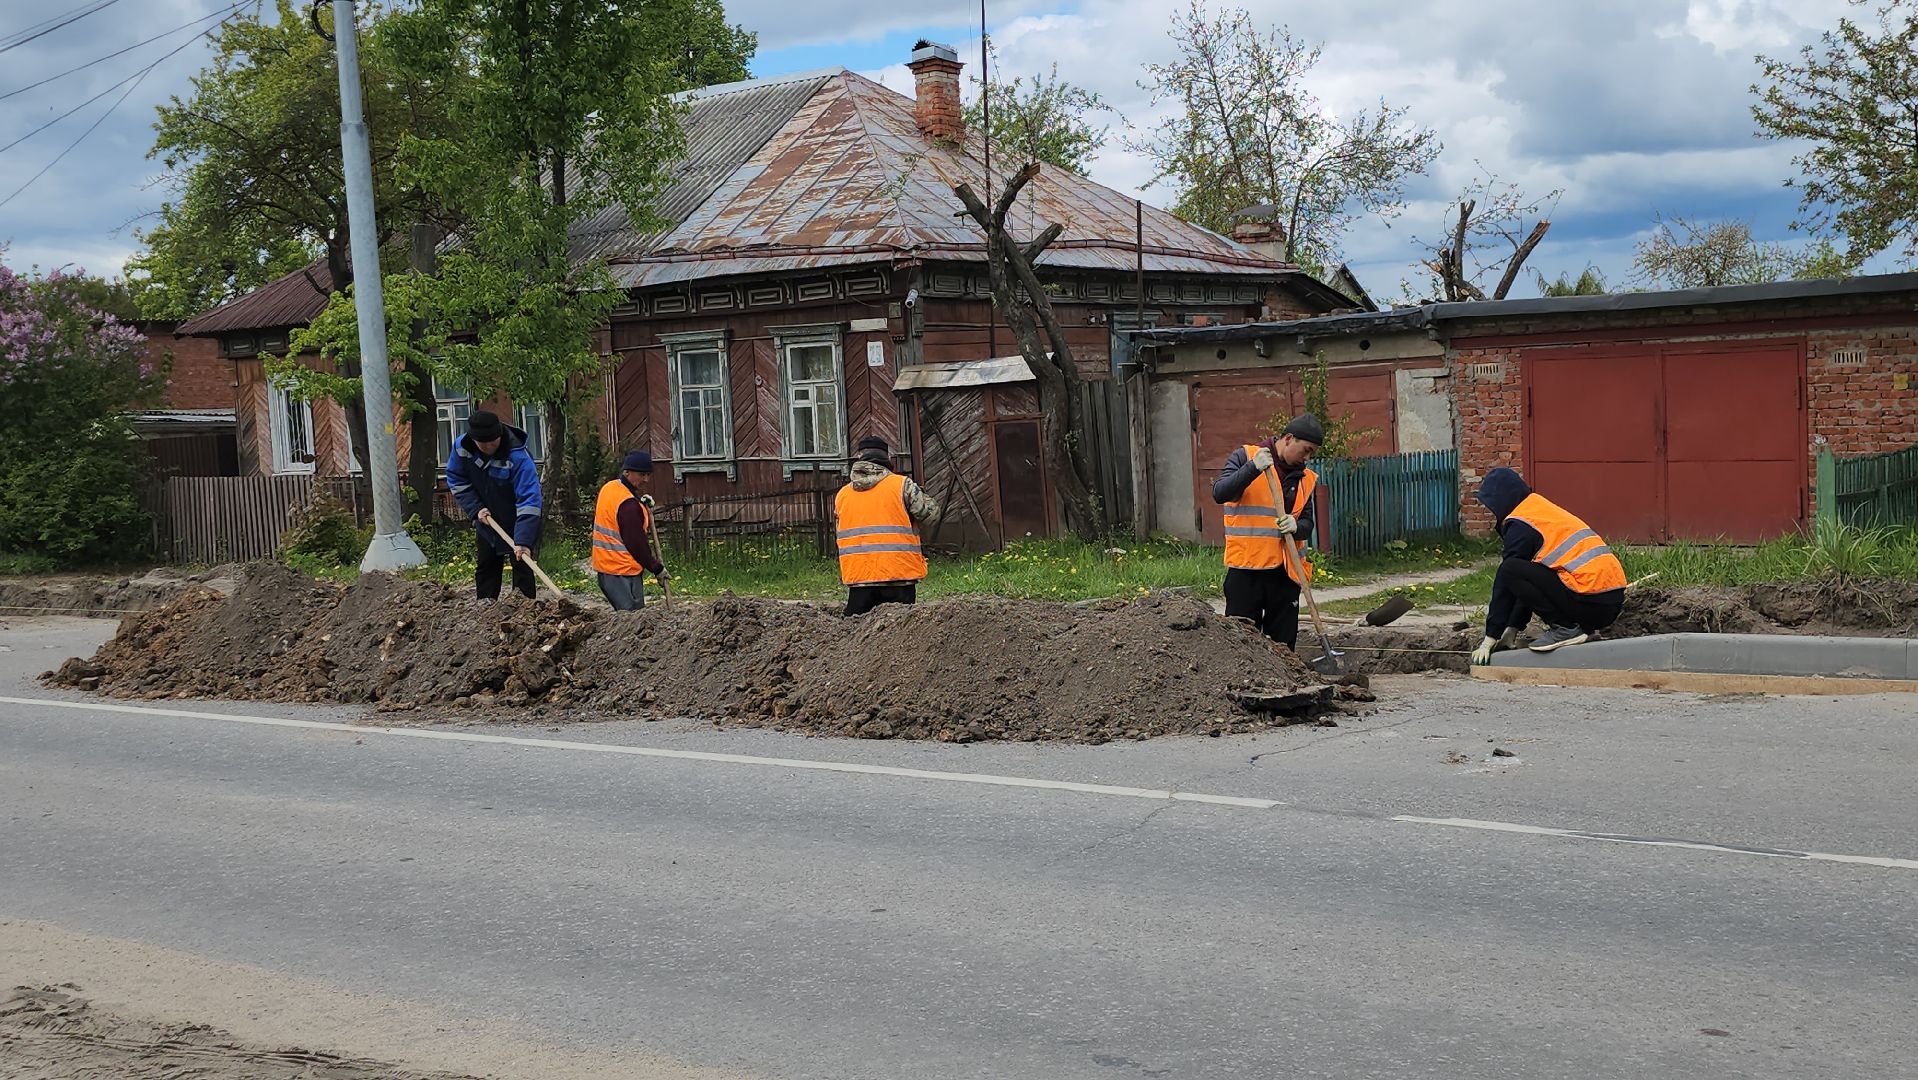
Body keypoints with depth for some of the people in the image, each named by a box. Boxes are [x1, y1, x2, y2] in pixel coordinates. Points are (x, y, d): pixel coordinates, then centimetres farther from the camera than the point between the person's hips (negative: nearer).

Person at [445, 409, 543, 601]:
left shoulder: (518, 456, -34)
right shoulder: (461, 447, -18)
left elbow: (529, 500, -37)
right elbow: (456, 480, 0)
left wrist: (523, 541, -43)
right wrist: (476, 509, -12)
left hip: (517, 520, -5)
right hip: (487, 519, 5)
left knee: (522, 564, -6)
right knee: (486, 566, 14)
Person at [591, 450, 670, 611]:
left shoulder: (607, 488, 10)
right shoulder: (628, 504, -20)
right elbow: (636, 543, -18)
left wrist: (642, 505, 8)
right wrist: (657, 569, -8)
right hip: (623, 571, -10)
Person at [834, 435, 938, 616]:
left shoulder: (841, 495, 9)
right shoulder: (902, 485, -4)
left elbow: (839, 533, 16)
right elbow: (929, 511, 0)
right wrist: (920, 493, 18)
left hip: (857, 578, 3)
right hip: (898, 575, -3)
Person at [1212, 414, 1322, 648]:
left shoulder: (1306, 478, 12)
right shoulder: (1245, 457, -2)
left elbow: (1308, 523, 12)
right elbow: (1220, 493, -15)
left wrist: (1296, 526, -11)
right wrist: (1253, 468, -27)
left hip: (1286, 571, 5)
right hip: (1245, 569, -4)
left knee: (1283, 644, 7)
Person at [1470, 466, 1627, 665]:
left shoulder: (1521, 524, -4)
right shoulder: (1544, 509, 25)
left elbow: (1504, 583, -2)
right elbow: (1531, 580, 28)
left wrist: (1490, 638, 4)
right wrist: (1511, 630, 28)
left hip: (1590, 600, -9)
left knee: (1511, 571, -11)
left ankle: (1565, 628, -9)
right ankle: (1583, 626, 12)